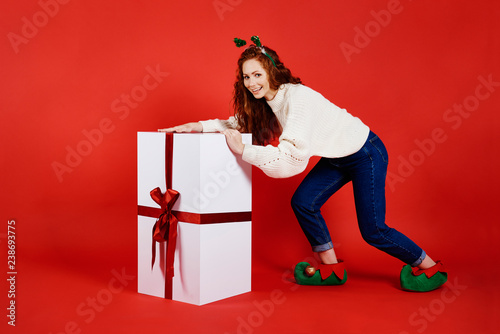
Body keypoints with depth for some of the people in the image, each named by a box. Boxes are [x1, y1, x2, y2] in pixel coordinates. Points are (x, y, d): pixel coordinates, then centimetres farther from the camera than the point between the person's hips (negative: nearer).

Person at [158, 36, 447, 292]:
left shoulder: (297, 98, -32)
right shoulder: (265, 100, -6)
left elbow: (293, 158, -37)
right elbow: (238, 123, 7)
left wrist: (244, 150, -35)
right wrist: (200, 126, -6)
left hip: (365, 154, -8)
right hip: (336, 156, 8)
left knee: (373, 230, -5)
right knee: (303, 203, -1)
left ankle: (430, 267, 17)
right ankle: (332, 268, 17)